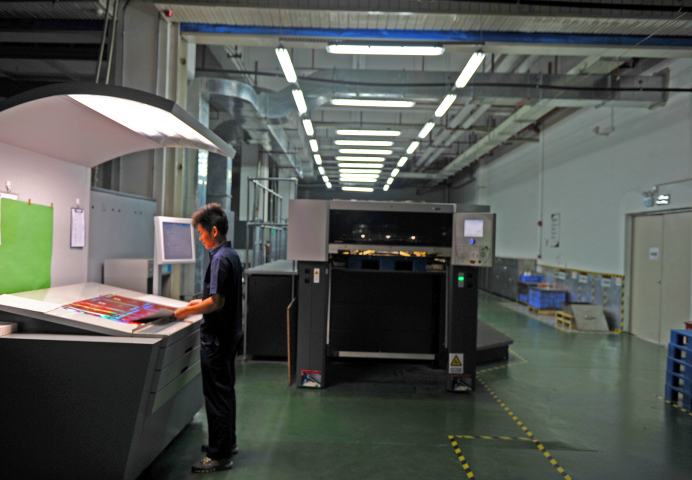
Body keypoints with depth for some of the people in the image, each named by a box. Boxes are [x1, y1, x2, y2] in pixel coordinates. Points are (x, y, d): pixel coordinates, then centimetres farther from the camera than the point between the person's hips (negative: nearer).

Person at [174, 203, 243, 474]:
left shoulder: (220, 259, -20)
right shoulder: (232, 255, 9)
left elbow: (217, 302, -24)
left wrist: (188, 312, -14)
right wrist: (200, 303, 19)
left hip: (216, 338, -10)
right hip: (230, 334, 10)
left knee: (216, 394, -1)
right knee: (226, 390, 19)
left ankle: (219, 456, 10)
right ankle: (227, 442, 33)